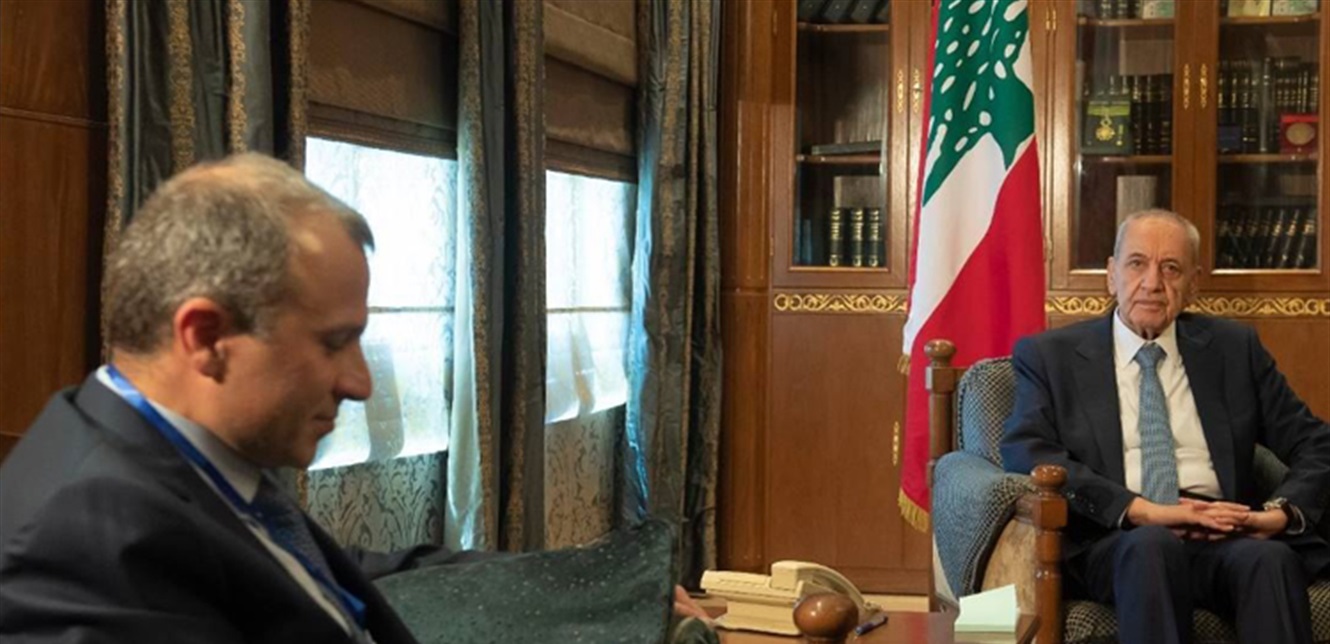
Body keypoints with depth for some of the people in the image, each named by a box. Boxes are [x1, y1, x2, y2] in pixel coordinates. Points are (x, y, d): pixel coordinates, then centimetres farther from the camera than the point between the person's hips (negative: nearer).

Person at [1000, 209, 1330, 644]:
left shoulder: (1234, 348, 19)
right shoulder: (1050, 355, 11)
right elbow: (1024, 452, -6)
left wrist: (1282, 511, -6)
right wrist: (1143, 510, -17)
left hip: (1223, 535, 2)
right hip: (1115, 540, -2)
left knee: (1271, 557, -32)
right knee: (1151, 544, -36)